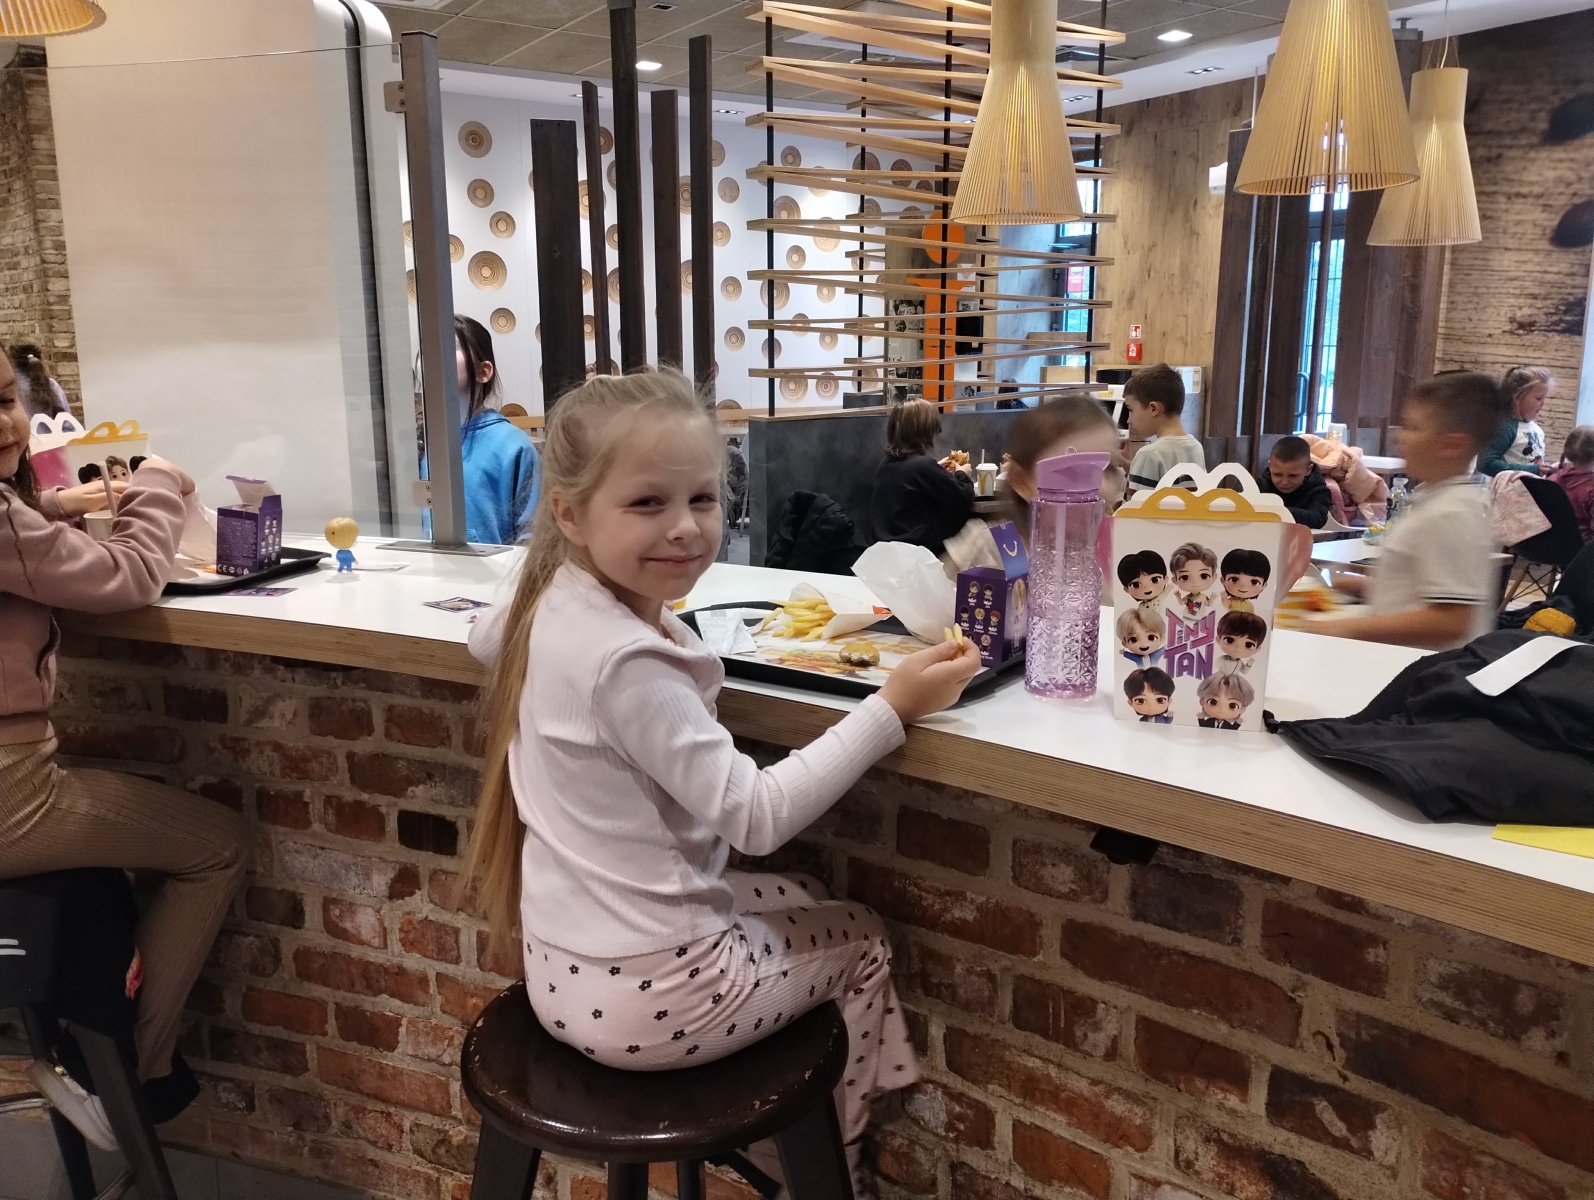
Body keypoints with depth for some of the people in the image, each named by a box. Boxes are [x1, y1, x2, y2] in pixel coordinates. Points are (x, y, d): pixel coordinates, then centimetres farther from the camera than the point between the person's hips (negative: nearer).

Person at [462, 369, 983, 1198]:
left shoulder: (557, 604, -2)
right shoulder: (627, 662, -29)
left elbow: (486, 637, 23)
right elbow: (756, 815, -27)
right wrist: (891, 707, -23)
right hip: (643, 990, -8)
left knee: (807, 902, 29)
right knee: (862, 945, 16)